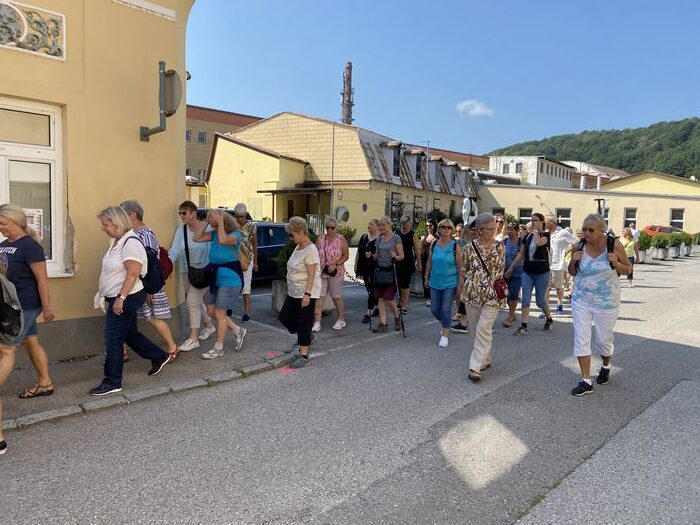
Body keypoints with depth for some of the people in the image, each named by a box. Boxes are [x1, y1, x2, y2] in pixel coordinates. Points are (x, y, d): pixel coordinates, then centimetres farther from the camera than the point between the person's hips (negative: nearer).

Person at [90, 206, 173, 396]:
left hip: (126, 298, -10)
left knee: (113, 340, -2)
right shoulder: (115, 241, 10)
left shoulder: (131, 242, -19)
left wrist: (120, 298, -25)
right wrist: (105, 294, 19)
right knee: (130, 334, 19)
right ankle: (160, 357, 34)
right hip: (117, 298, 10)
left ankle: (112, 382, 11)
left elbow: (133, 273, -24)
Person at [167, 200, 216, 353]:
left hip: (203, 270, -6)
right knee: (197, 301, 17)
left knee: (192, 301, -10)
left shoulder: (208, 227, -13)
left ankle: (193, 339, -1)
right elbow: (174, 251, -7)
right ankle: (209, 326, 41)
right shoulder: (181, 231, 0)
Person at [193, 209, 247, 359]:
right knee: (212, 312, 13)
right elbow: (196, 238, -3)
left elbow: (223, 240, -37)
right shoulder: (214, 234, 4)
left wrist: (220, 223, -27)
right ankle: (239, 331, 28)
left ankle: (218, 349, 13)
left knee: (219, 314, -2)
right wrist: (206, 223, -8)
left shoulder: (235, 234, -16)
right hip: (215, 280, 8)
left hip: (230, 281, -8)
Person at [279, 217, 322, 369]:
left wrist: (307, 294, -26)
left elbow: (311, 275, -22)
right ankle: (308, 337, 32)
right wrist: (291, 288, 19)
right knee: (284, 316, 15)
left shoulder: (310, 250, -18)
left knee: (304, 323, -2)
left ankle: (304, 356, 8)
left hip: (306, 294, -10)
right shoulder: (298, 247, 10)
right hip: (294, 292, 10)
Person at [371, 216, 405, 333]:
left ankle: (397, 317, 23)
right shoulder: (379, 238, 11)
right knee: (380, 299, 4)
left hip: (390, 271, -5)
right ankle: (383, 324, 10)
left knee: (389, 299, -4)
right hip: (379, 271, 5)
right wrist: (371, 255, -3)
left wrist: (395, 257, -26)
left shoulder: (396, 238, -5)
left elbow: (402, 256, -6)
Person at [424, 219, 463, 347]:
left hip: (450, 283, -3)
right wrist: (426, 277, 11)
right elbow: (429, 262, 10)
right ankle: (444, 324, 37)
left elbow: (460, 267, -7)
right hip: (435, 282, 4)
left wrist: (460, 284, -8)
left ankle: (445, 334, 16)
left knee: (446, 310, -2)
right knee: (434, 310, 8)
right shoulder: (434, 244, 1)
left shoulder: (455, 246, -8)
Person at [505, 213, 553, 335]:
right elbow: (521, 254, 13)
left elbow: (539, 242, -30)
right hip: (527, 272, 4)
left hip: (542, 273, -4)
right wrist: (511, 268, 11)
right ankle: (524, 326, 1)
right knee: (525, 299, -2)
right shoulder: (527, 236, 7)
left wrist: (535, 230, -13)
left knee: (540, 300, 6)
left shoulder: (546, 234, -6)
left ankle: (549, 319, 31)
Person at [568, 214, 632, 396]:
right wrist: (573, 261, -14)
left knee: (604, 339, 13)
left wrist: (616, 264, -21)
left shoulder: (614, 245, -11)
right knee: (581, 339, -3)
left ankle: (606, 367, 45)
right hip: (581, 299, 2)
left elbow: (628, 270, -1)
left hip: (606, 302, -1)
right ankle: (586, 381, 7)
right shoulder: (579, 246, -6)